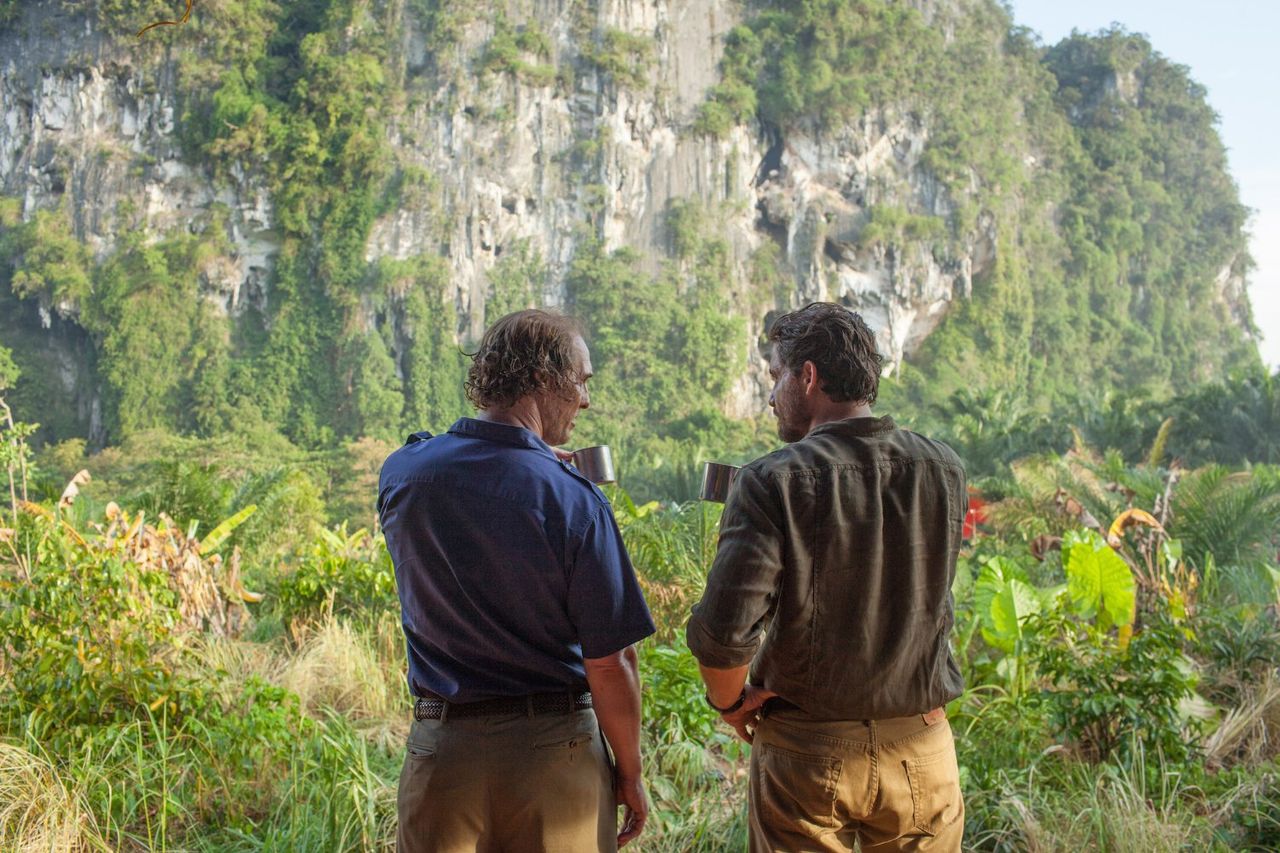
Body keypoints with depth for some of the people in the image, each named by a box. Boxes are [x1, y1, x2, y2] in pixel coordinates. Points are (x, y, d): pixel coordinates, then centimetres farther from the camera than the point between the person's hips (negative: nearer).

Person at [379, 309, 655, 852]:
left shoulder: (401, 474, -5)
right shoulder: (575, 502, -17)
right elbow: (609, 665, -14)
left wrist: (529, 459, 19)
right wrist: (629, 775, -1)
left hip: (440, 746, 3)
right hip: (553, 747, -3)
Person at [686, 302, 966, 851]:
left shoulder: (772, 483, -16)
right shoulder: (944, 470, -3)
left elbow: (721, 632, -22)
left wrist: (729, 702, -3)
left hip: (803, 752, -3)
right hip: (922, 747, 3)